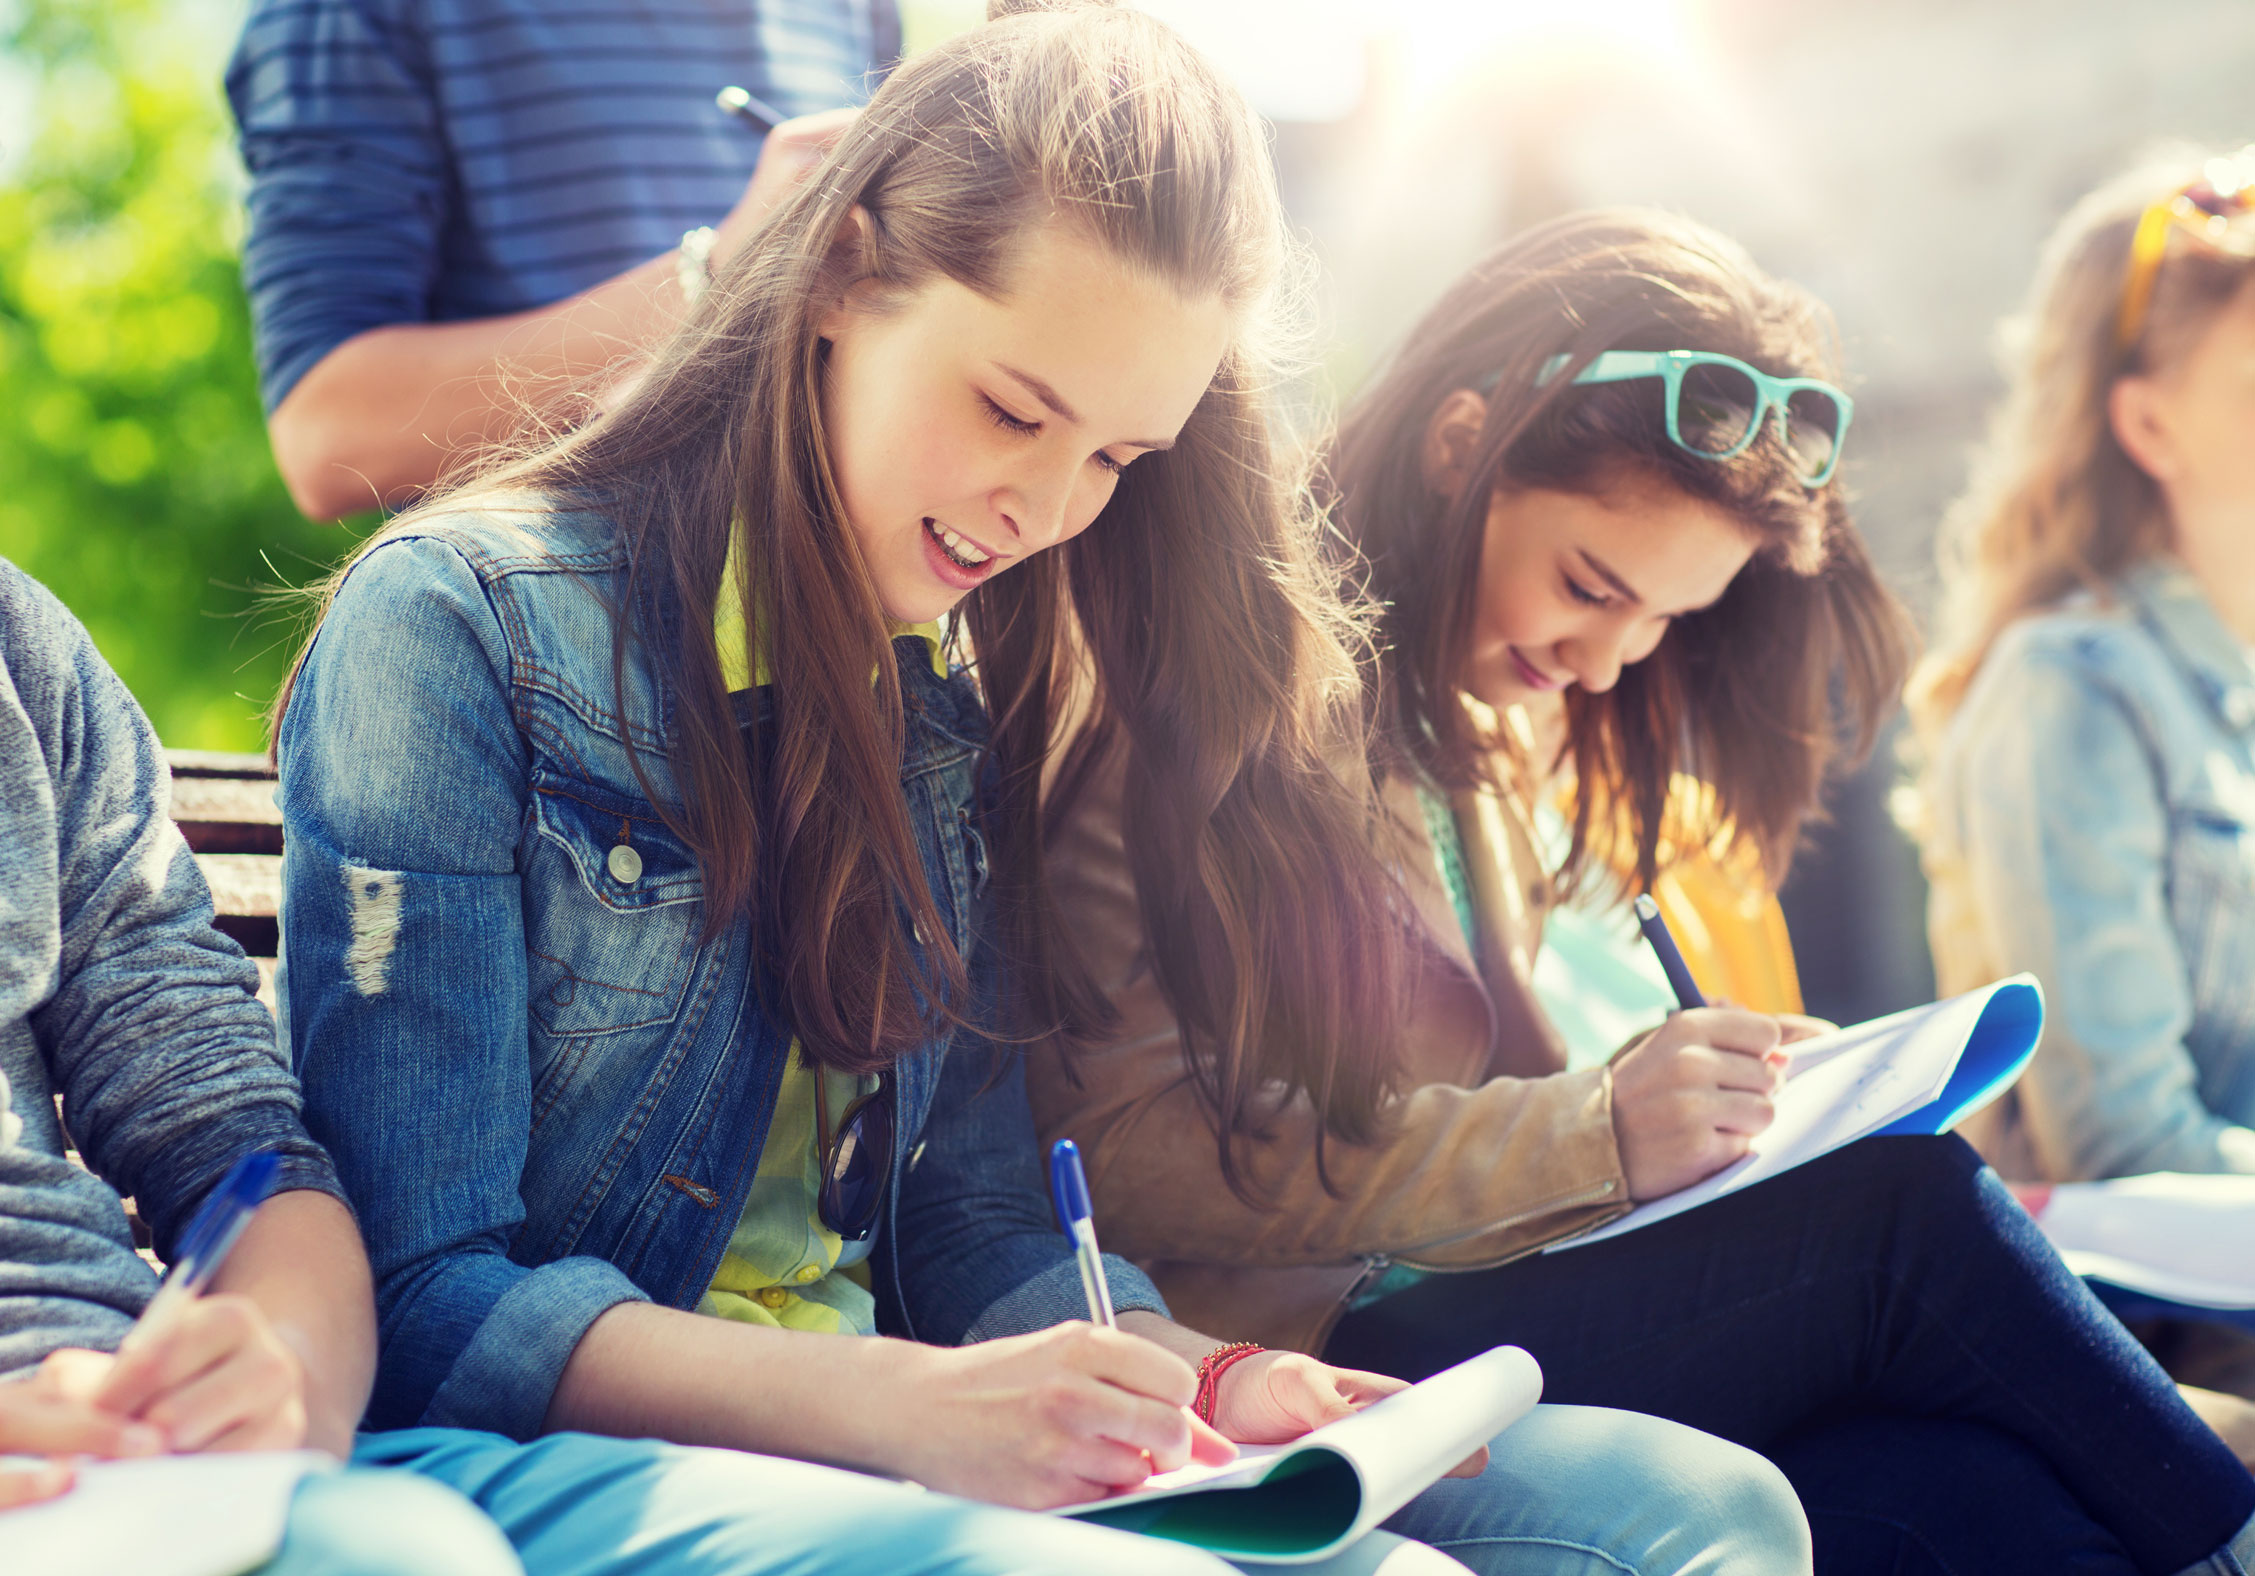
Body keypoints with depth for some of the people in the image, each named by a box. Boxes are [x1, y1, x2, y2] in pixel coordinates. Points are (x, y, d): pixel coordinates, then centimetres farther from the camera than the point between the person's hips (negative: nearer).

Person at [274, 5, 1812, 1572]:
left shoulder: (960, 709, 10)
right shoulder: (463, 625, -11)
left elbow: (977, 1220, 13)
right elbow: (416, 1303, -15)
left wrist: (1188, 1377, -8)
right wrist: (910, 1408, -27)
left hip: (924, 1445, 6)